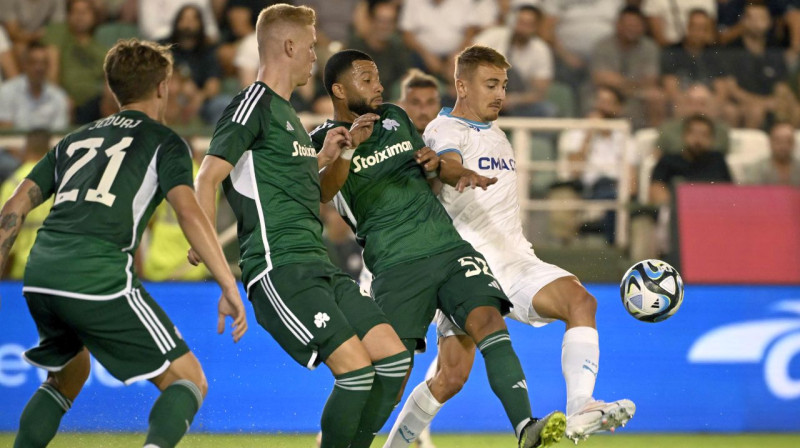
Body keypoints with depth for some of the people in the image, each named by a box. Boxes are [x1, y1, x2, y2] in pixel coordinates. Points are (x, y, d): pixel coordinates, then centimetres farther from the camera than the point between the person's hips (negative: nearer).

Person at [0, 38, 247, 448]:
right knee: (188, 381, 0)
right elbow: (189, 213, -6)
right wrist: (229, 288, -9)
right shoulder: (163, 142, 11)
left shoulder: (75, 140, 28)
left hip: (38, 275, 6)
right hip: (98, 276, -6)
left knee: (68, 375, 32)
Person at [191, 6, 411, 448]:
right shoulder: (254, 104, -6)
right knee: (356, 368, -18)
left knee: (393, 357, 1)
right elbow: (208, 176, -13)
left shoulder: (286, 112, 23)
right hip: (278, 268, -9)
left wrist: (328, 156, 19)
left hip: (317, 265, 9)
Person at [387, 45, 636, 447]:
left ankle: (580, 411, -34)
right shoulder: (443, 130, -4)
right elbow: (449, 163, -29)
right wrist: (457, 172, -49)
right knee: (452, 376, -10)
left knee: (580, 300, -21)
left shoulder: (496, 136, 23)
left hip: (515, 262, 6)